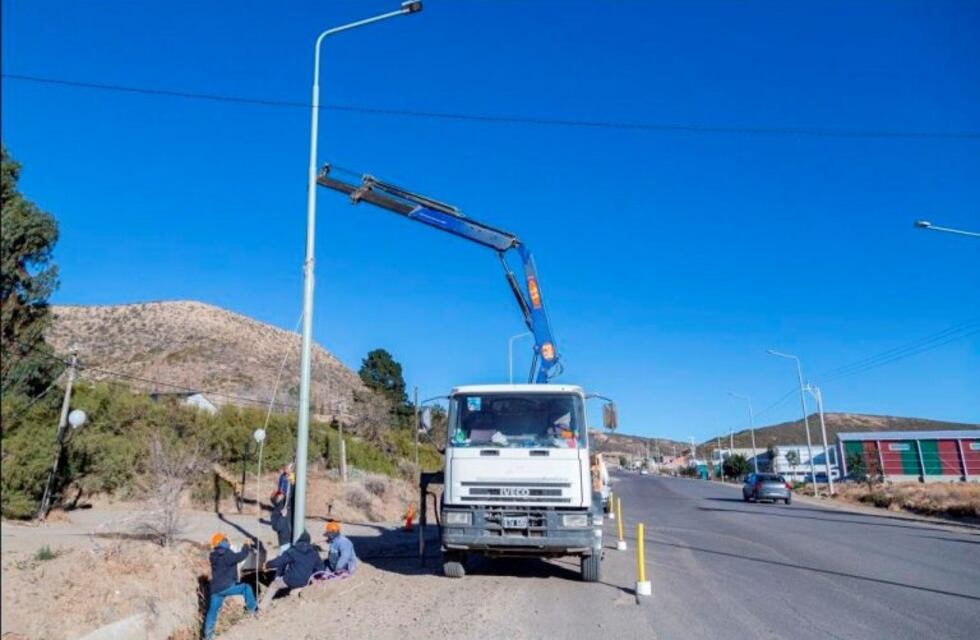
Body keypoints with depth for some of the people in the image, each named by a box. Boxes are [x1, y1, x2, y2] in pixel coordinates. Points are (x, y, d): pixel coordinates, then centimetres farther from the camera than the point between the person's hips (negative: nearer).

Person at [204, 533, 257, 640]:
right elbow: (239, 557, -25)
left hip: (216, 589, 8)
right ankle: (252, 609, 11)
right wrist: (246, 547, -9)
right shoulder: (226, 555, -16)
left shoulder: (213, 556, 9)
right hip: (227, 587, -8)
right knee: (246, 588, 4)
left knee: (213, 610, 15)